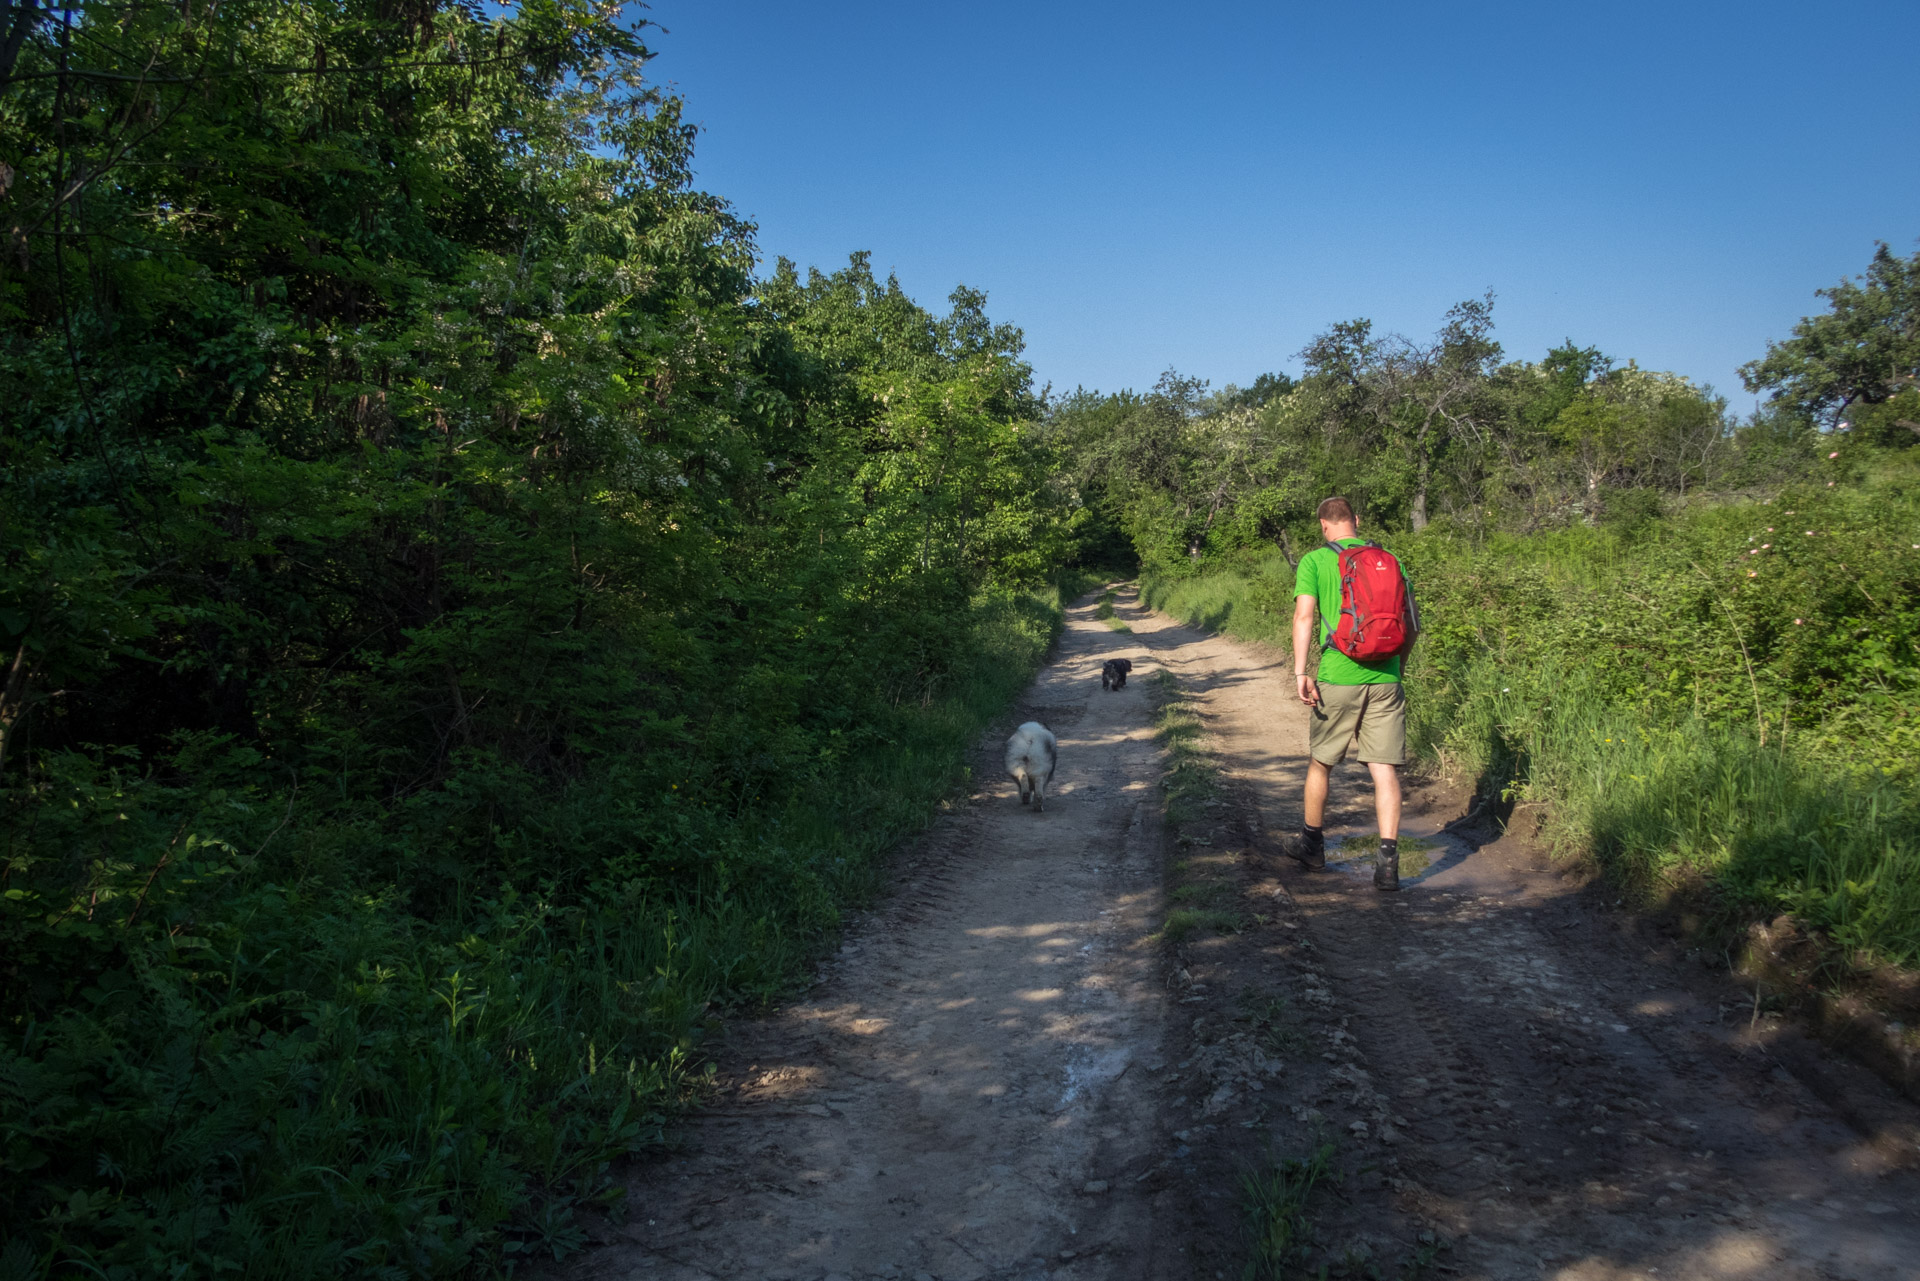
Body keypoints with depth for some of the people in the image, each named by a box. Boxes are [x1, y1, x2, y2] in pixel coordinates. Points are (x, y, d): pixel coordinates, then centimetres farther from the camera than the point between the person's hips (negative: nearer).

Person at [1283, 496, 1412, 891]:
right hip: (1385, 679, 2)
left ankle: (1312, 842, 31)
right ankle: (1387, 859, -8)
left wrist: (1301, 672, -13)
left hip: (1337, 679, -2)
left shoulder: (1315, 561, -1)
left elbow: (1304, 615, -12)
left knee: (1321, 763, 16)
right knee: (1385, 770, 1)